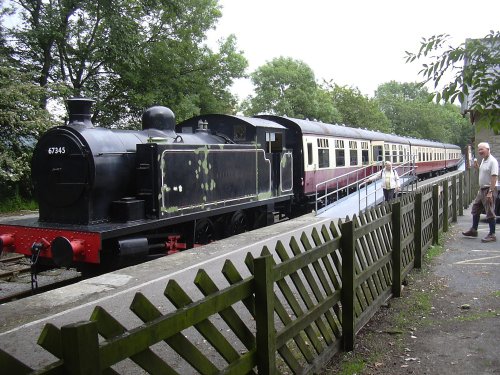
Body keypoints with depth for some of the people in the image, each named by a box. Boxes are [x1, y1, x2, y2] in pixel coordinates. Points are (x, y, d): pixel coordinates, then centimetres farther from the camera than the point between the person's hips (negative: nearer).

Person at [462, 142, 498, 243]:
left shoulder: (492, 161, -18)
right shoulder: (483, 160, 11)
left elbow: (494, 177, -24)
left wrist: (490, 192, -29)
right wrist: (477, 166, 8)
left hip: (489, 190, -10)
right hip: (482, 189, 10)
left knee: (490, 213, -4)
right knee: (475, 209, 17)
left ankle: (492, 235, 4)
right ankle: (473, 230, 29)